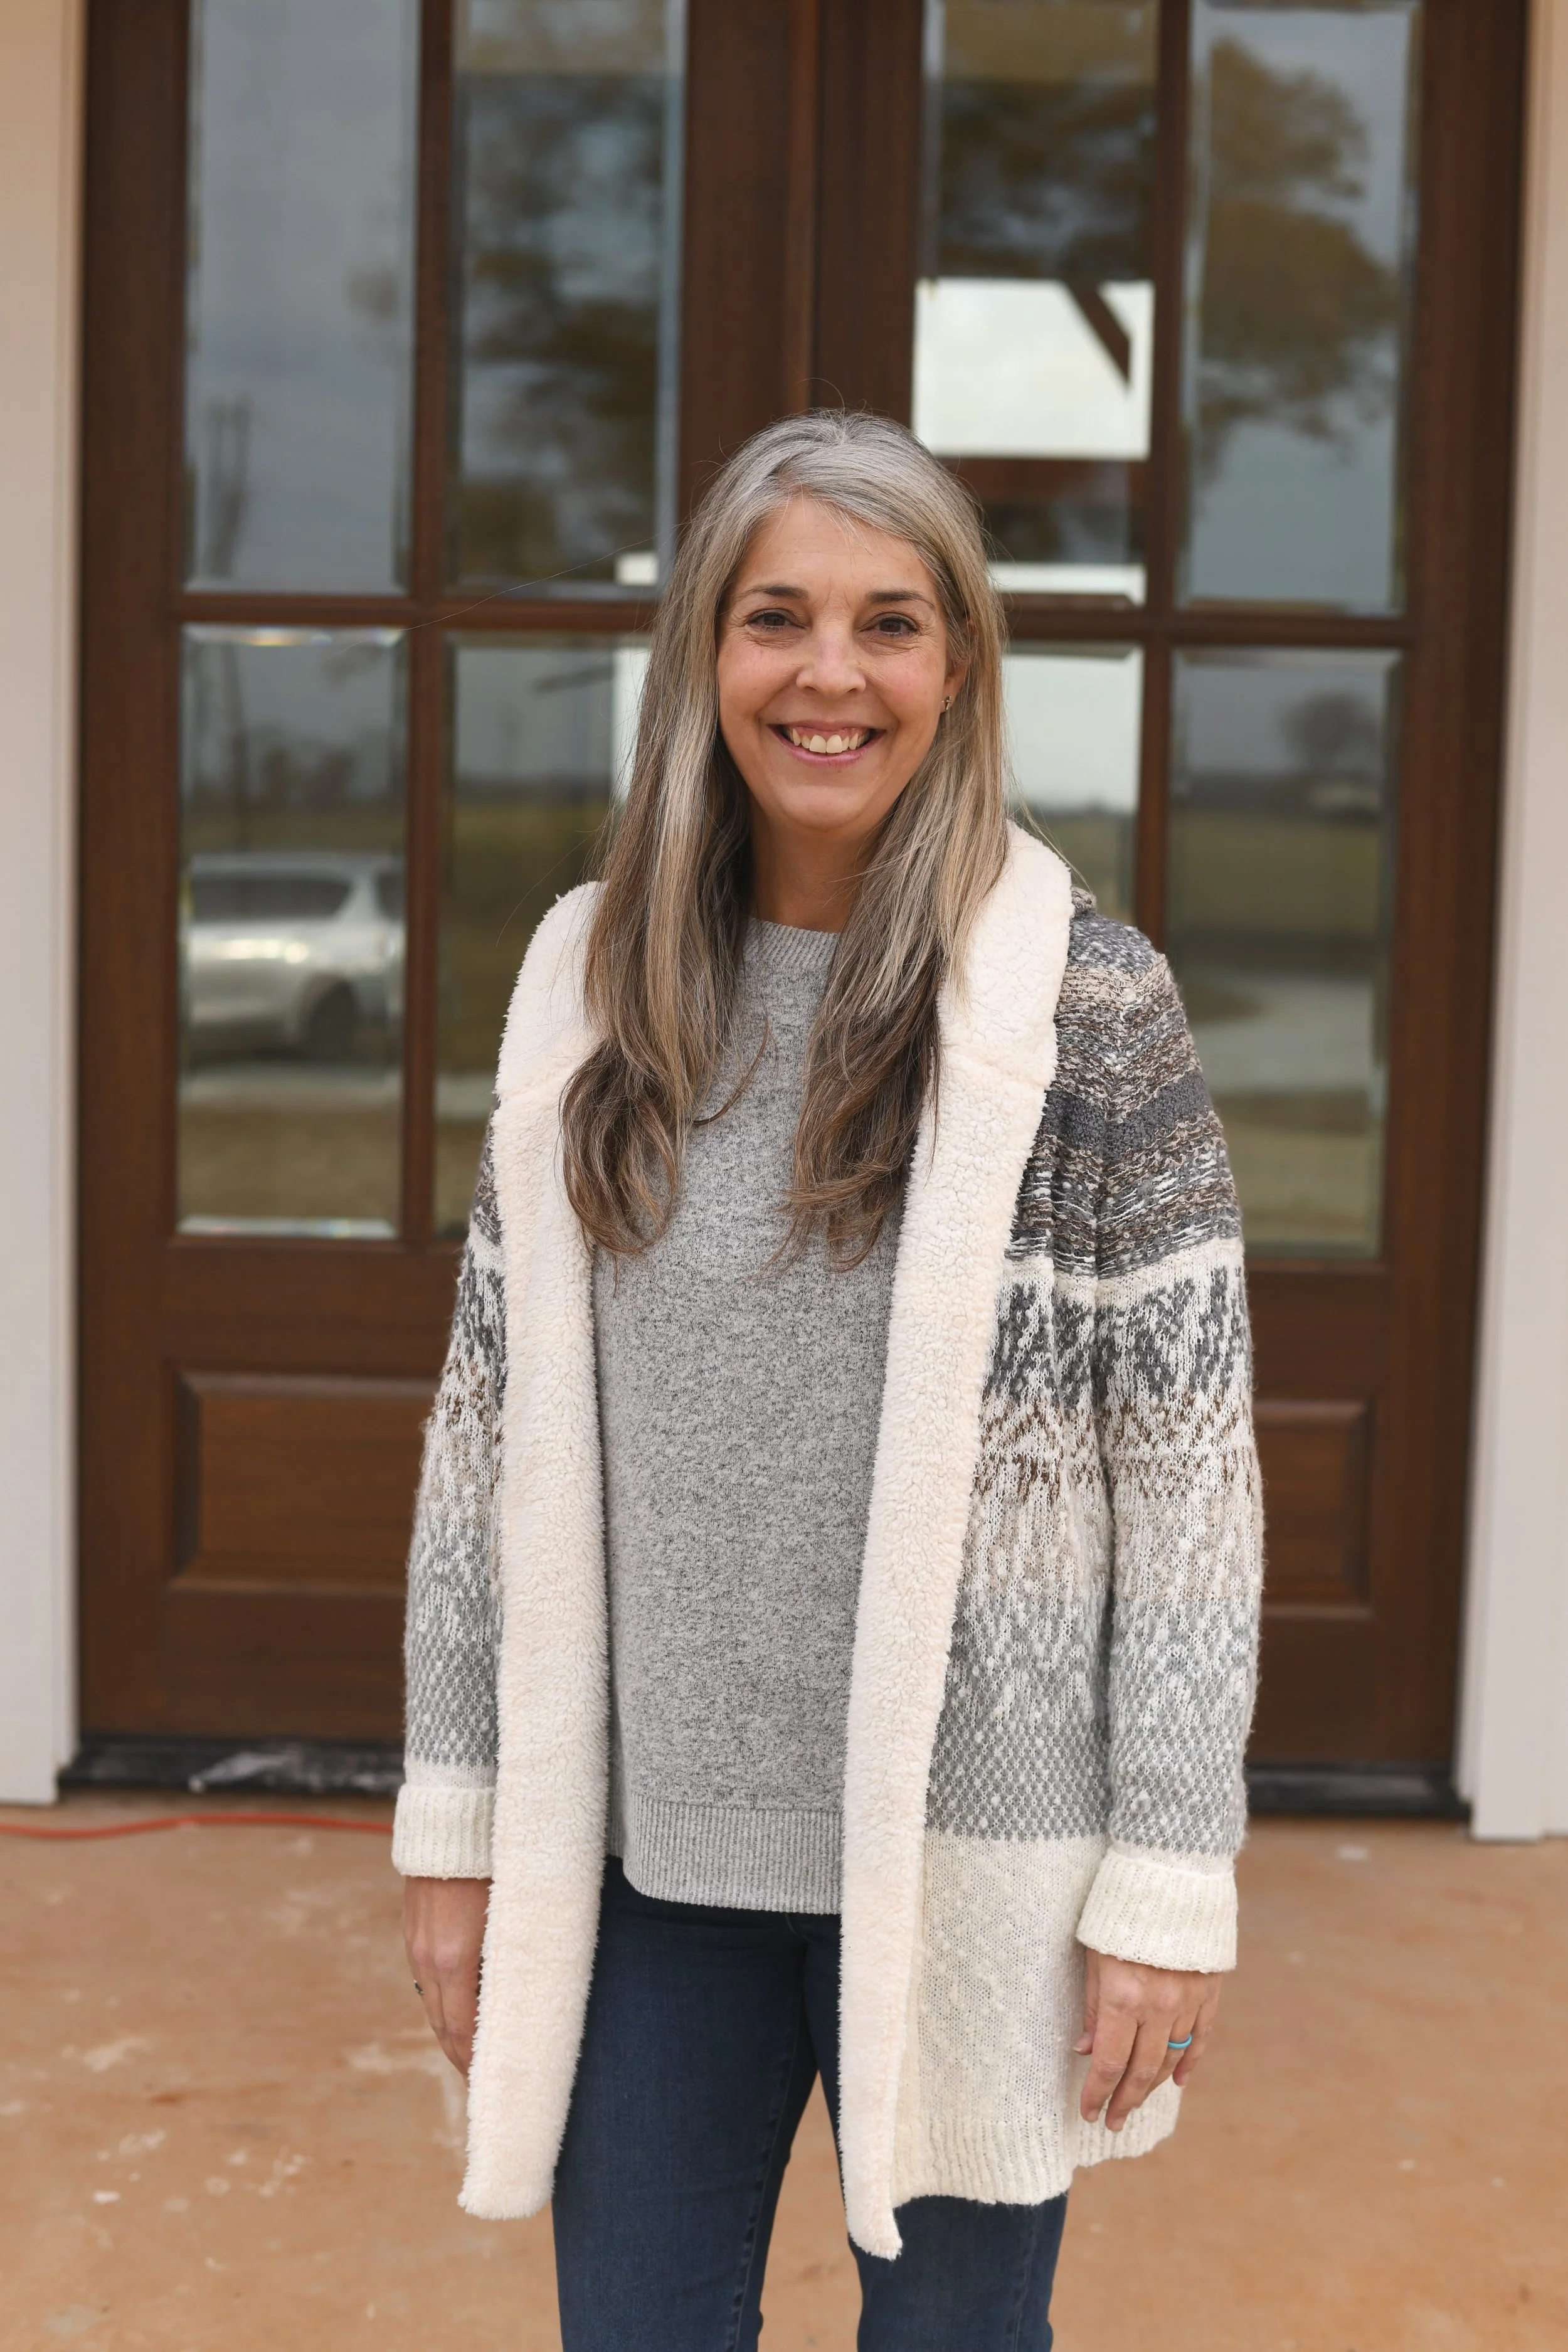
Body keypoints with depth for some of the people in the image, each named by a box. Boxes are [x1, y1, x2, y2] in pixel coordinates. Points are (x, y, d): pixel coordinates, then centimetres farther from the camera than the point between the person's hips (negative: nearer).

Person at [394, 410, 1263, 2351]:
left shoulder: (1088, 1003, -8)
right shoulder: (591, 985, 3)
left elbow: (1189, 1458, -7)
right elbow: (495, 1420, 6)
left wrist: (1171, 1873, -10)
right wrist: (456, 1815, 6)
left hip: (967, 1860, -3)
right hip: (645, 1847, 3)